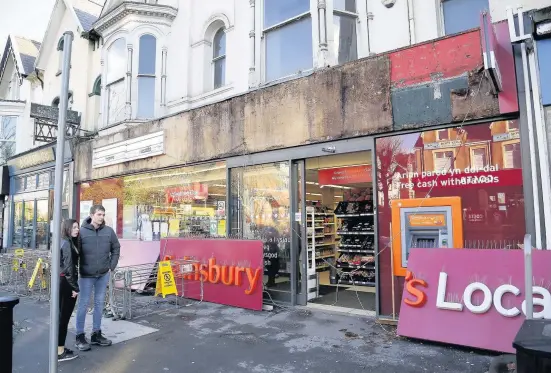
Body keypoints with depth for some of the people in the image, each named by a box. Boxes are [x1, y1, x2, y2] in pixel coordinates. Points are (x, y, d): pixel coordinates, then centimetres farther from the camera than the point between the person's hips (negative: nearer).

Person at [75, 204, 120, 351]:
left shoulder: (109, 231, -2)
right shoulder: (82, 232, -11)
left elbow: (116, 249, 8)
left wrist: (112, 266, 2)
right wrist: (78, 269, -8)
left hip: (103, 274, 4)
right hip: (86, 275, -3)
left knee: (99, 304, 13)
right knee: (83, 304, 4)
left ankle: (96, 334, 27)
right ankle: (80, 336, 19)